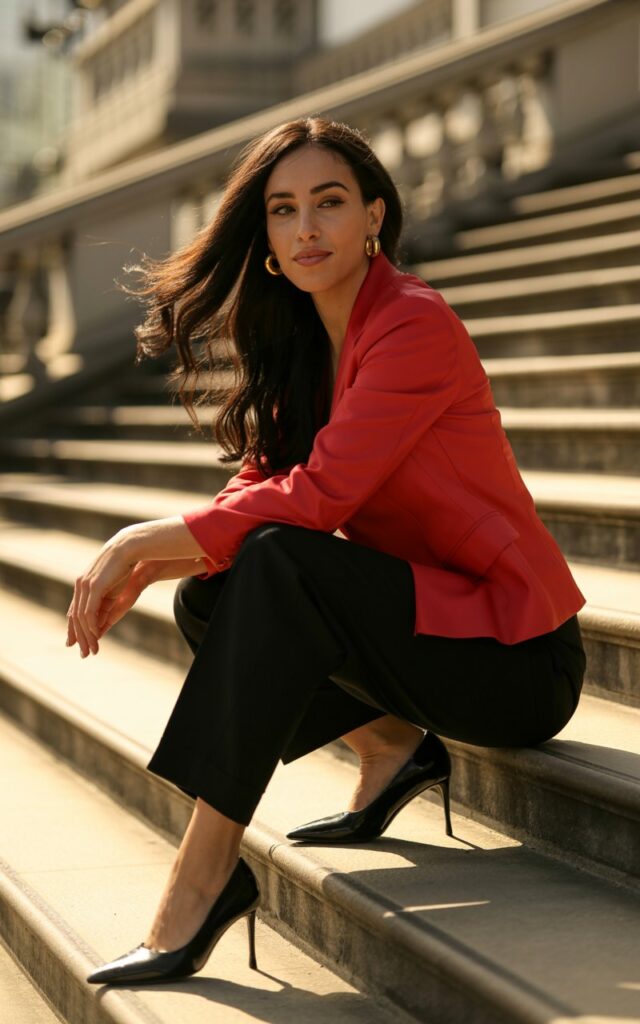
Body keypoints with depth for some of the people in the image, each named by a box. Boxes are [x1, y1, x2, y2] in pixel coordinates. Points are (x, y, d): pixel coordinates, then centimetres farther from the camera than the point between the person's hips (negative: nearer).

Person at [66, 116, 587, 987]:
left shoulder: (415, 326, -17)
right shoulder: (305, 343, 9)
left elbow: (317, 496, -25)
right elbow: (258, 490, 4)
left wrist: (146, 541, -21)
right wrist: (145, 566, -13)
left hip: (513, 653, -8)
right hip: (429, 613, 8)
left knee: (279, 566, -29)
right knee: (207, 597, -2)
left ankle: (204, 879, -29)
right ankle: (392, 747, 5)